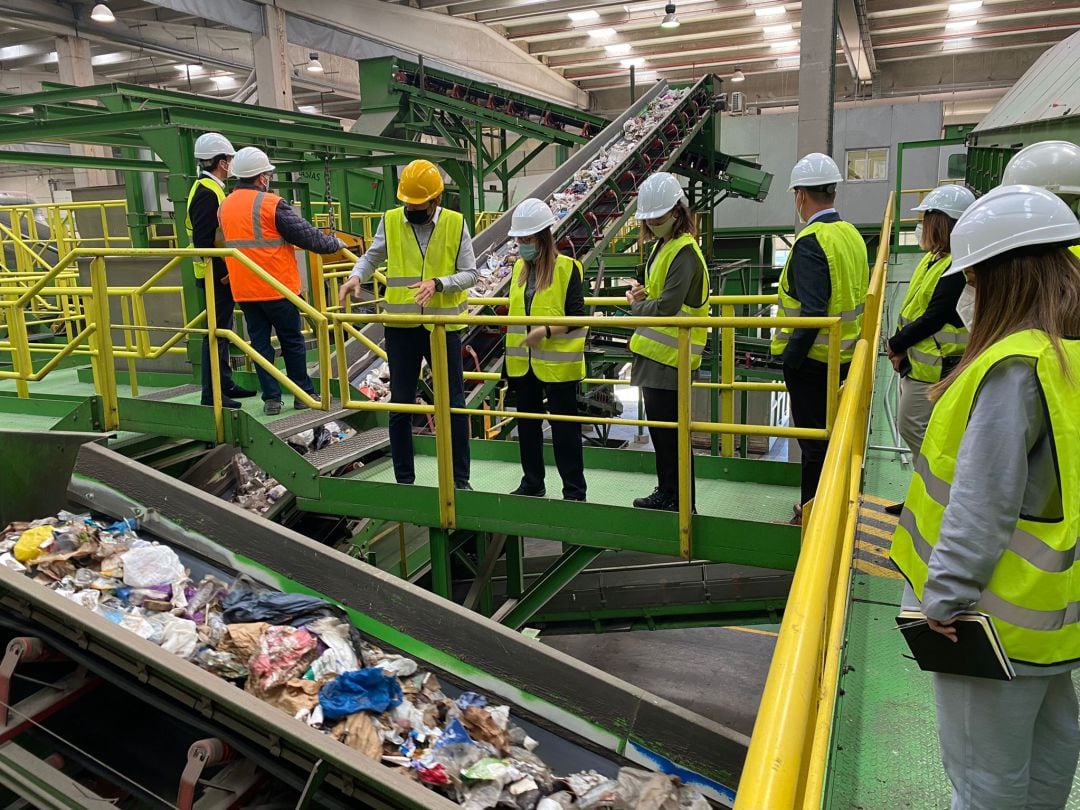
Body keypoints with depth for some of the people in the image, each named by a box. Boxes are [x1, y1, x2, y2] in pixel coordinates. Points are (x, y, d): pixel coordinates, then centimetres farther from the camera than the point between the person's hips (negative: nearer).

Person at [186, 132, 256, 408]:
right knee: (216, 332, -6)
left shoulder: (211, 189, 15)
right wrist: (221, 273, -21)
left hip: (220, 274, 10)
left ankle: (225, 384, 26)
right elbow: (203, 241, -23)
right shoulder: (207, 193, -17)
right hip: (217, 276, -10)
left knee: (222, 331, 16)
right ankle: (211, 393, 0)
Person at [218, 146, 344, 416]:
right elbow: (308, 235, -11)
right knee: (292, 341, 7)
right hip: (277, 287, -5)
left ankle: (271, 398, 11)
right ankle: (304, 394, 15)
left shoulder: (224, 206, 8)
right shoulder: (271, 204, -13)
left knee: (260, 342, 10)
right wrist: (335, 244, 4)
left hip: (243, 290, 6)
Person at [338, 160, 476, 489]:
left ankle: (460, 480, 17)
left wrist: (438, 283, -21)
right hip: (401, 326, 1)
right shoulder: (390, 221, 0)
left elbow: (469, 274, -4)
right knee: (400, 403, 8)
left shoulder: (455, 224, -3)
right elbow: (372, 257, 14)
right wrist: (356, 277, -7)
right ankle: (403, 479, 21)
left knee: (454, 403, 4)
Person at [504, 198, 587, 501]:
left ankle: (574, 491, 11)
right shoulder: (520, 267, 9)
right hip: (523, 362, 7)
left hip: (557, 363, -6)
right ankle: (532, 483, 29)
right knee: (527, 424, 15)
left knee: (564, 427, 1)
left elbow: (576, 317, -12)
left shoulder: (567, 268, -10)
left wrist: (546, 331, -24)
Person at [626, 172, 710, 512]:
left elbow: (666, 307, -24)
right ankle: (666, 493, 29)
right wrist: (641, 295, 1)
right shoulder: (663, 245, 16)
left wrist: (636, 307, -5)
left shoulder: (685, 252, -16)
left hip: (670, 356, -10)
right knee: (659, 430, 17)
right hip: (655, 353, 10)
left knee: (672, 433, -3)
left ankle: (681, 503, 7)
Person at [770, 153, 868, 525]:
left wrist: (790, 358, -18)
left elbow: (811, 312, -26)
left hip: (812, 359, -9)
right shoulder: (852, 234, 7)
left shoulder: (811, 242, -20)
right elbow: (858, 296, 14)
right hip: (843, 356, 9)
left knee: (814, 441, 2)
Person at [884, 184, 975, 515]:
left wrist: (896, 344, -12)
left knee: (914, 428, -4)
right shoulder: (935, 258, 12)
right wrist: (901, 347, 2)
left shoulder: (958, 267, -19)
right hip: (918, 361, 10)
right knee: (913, 427, 16)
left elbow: (934, 318, -22)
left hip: (934, 366, -10)